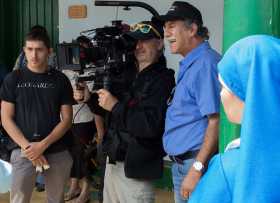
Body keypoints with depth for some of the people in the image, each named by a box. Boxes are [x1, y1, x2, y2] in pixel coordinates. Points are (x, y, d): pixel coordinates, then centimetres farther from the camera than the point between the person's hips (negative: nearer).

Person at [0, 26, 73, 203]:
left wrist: (43, 145, -12)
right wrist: (27, 146, -12)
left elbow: (67, 119, 0)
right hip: (24, 152, -1)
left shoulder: (60, 80, 3)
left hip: (57, 152, 1)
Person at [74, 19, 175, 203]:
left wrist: (115, 106, -22)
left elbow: (152, 126, -25)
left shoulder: (162, 80, -14)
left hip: (136, 168, -8)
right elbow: (109, 109, 20)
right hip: (114, 161, 8)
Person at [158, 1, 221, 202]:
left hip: (196, 163, -9)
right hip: (182, 163, 9)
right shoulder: (189, 65, 16)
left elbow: (217, 121, -22)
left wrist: (197, 169, -25)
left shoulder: (206, 63, -15)